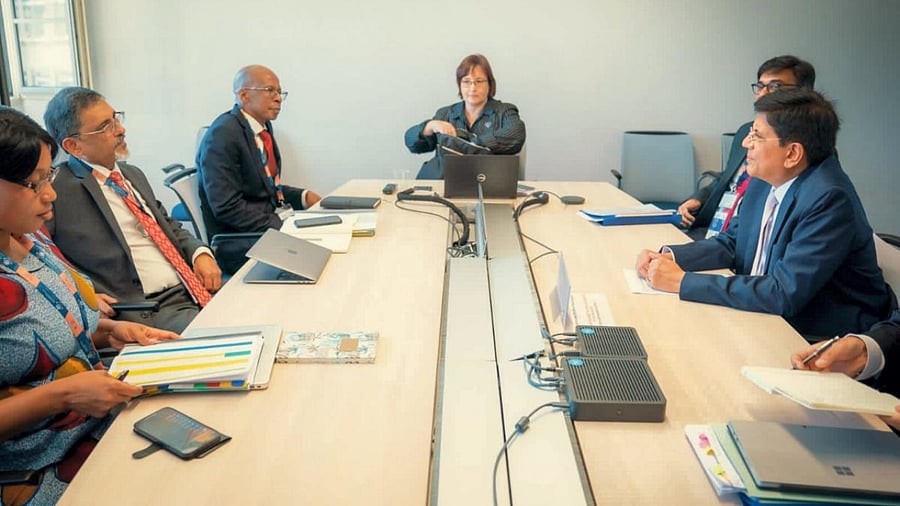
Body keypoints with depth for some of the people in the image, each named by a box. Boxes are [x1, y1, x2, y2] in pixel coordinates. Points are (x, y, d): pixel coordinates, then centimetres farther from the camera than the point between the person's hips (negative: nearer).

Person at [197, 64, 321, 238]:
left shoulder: (263, 126, 11)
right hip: (242, 237, -9)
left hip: (275, 220, 9)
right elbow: (227, 207, -20)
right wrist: (280, 226, -23)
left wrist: (304, 196, 2)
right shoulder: (222, 135, -15)